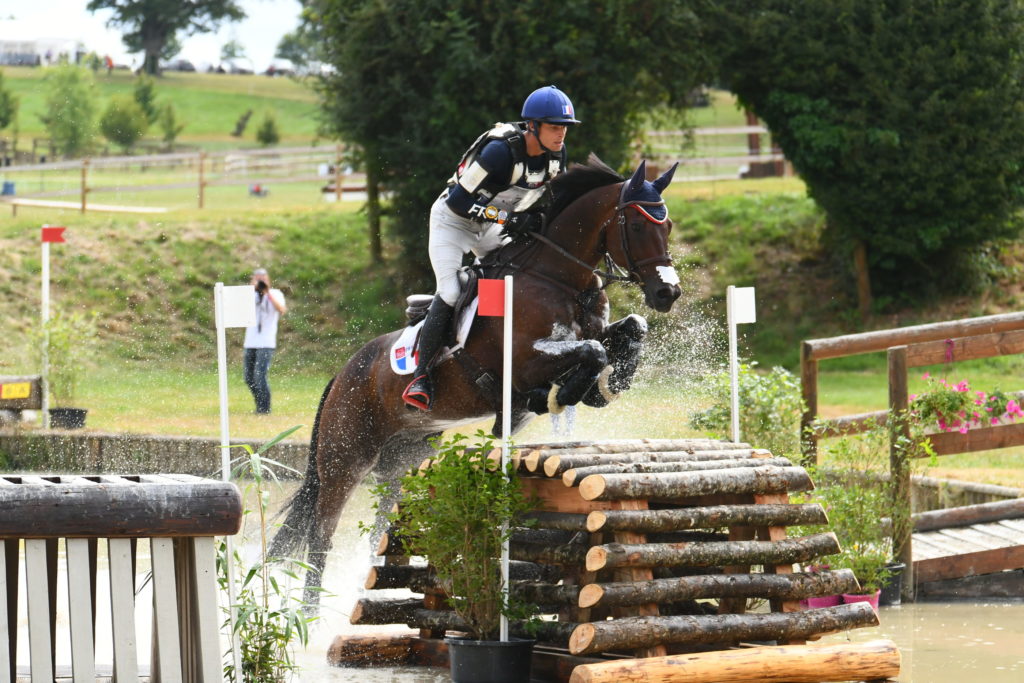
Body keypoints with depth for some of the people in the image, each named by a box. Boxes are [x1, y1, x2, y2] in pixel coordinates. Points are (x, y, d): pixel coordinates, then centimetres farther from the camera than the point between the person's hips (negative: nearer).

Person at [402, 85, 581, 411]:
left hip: (493, 227, 7)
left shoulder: (556, 153, -12)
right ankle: (421, 375, -16)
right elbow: (460, 200, -31)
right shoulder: (502, 151, -34)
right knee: (450, 293, -20)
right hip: (453, 221, -7)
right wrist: (508, 219, -33)